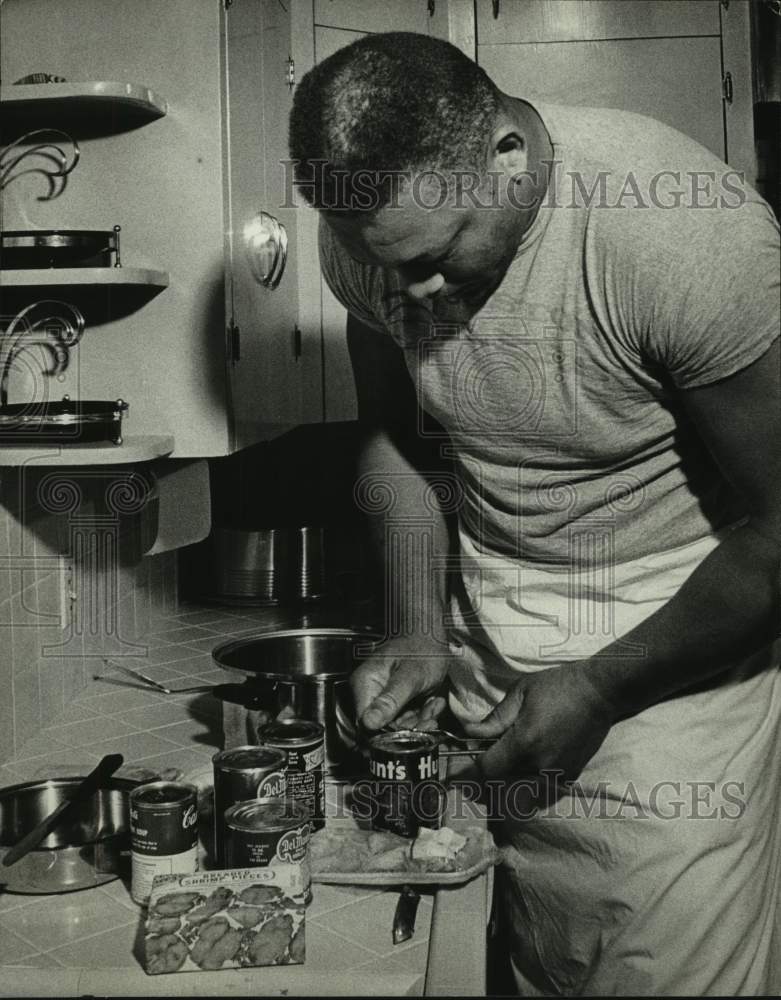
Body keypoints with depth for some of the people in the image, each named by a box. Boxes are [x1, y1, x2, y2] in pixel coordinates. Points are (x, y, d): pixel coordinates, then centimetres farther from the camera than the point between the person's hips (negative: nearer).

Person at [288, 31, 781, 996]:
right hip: (485, 642, 4)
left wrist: (601, 689, -15)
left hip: (678, 637, -4)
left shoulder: (691, 233, -27)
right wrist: (417, 631, -5)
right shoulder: (369, 234, -9)